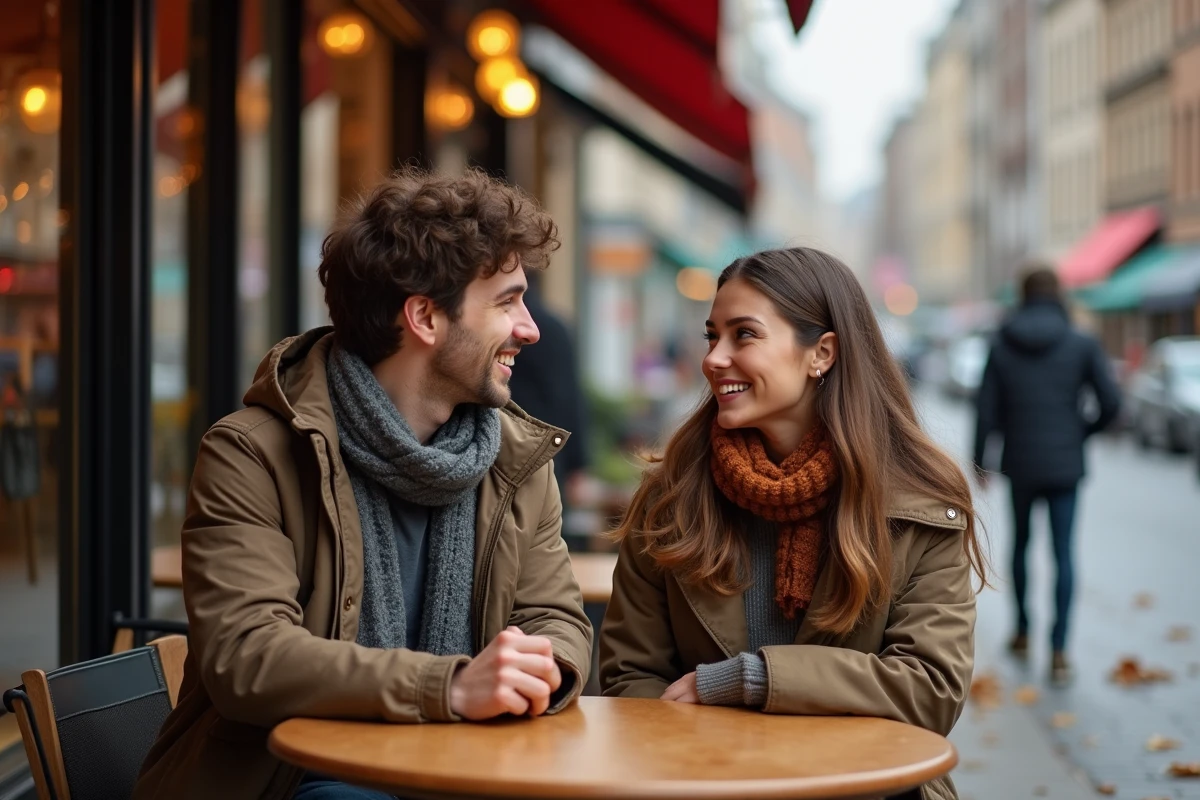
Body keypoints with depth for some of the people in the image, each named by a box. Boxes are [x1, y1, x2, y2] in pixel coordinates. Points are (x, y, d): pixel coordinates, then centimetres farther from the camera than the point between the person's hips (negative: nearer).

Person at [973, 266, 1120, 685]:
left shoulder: (1001, 347, -2)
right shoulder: (1083, 345, -5)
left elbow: (986, 410, -3)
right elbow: (1111, 403, -9)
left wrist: (979, 460, 8)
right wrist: (1086, 430, 10)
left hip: (1020, 463, 1)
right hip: (1065, 464, -1)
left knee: (1021, 543, 20)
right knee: (1063, 553, 0)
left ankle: (1023, 633, 28)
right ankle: (1058, 651, -7)